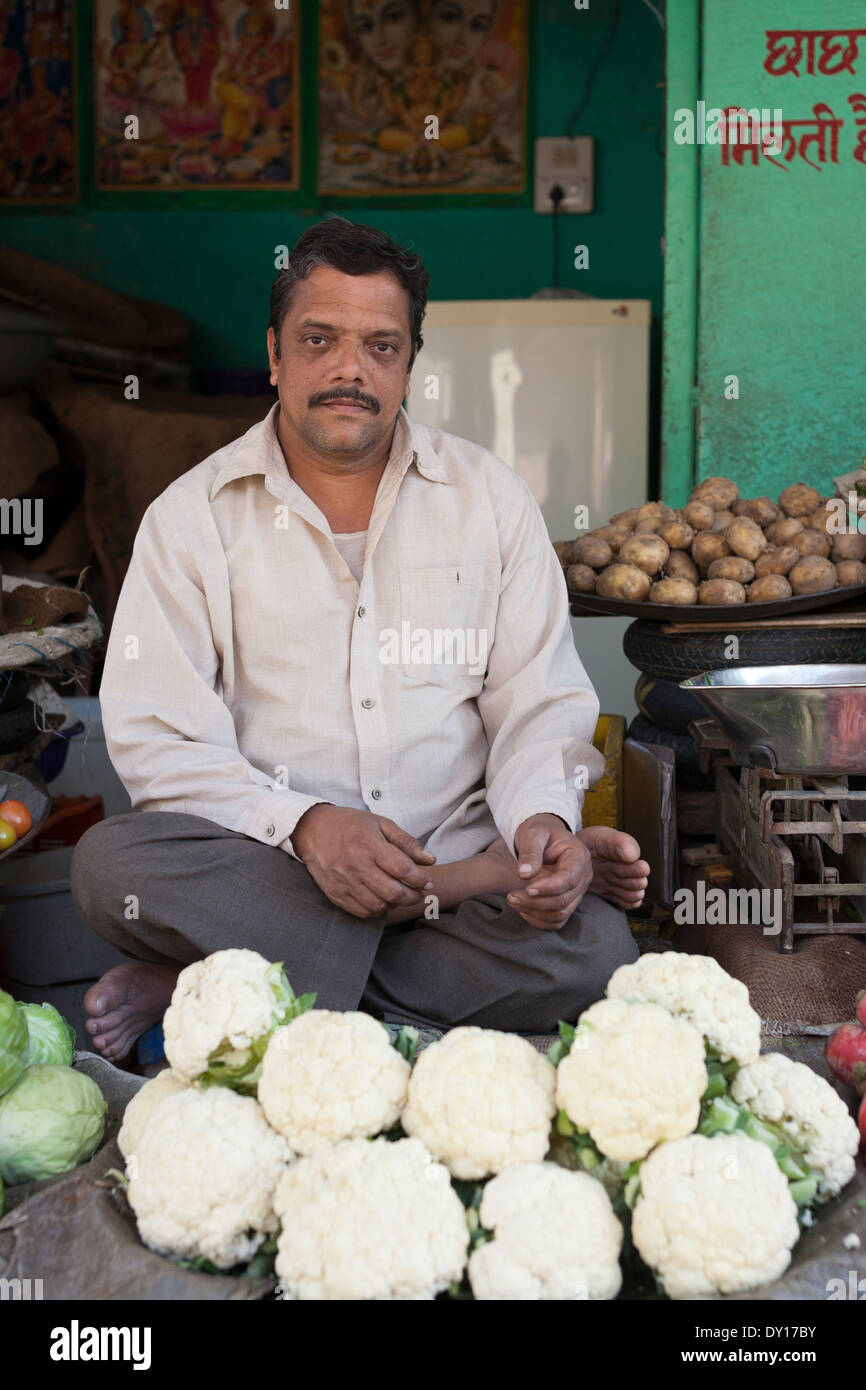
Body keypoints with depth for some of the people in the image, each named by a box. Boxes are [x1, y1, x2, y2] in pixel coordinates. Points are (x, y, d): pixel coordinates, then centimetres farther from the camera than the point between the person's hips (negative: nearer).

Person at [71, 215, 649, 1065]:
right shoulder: (190, 516, 3)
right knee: (109, 862, -30)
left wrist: (543, 819, -18)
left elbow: (540, 703, 4)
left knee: (592, 950, -29)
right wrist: (304, 826, -23)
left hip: (457, 851, 2)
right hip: (263, 858, -1)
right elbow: (158, 739, -6)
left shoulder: (490, 497, 8)